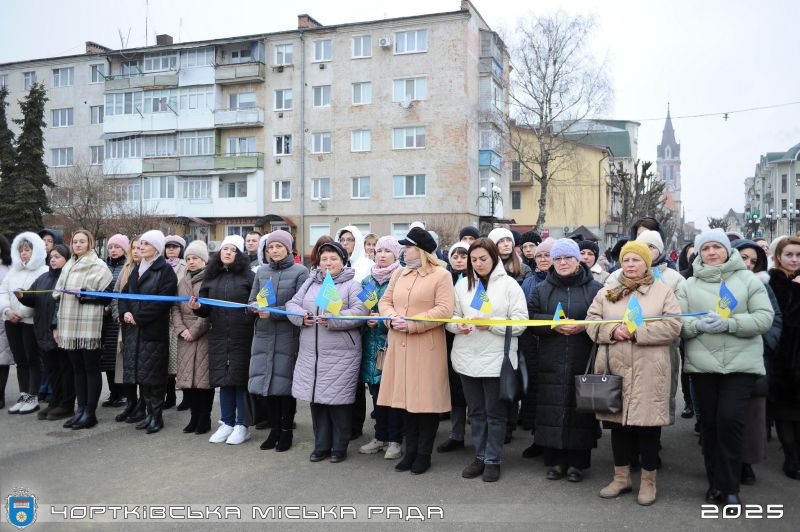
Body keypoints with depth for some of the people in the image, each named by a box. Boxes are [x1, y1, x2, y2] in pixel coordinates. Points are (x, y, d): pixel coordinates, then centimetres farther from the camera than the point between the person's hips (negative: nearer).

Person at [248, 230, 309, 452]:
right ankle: (275, 428, 22)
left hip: (288, 336, -4)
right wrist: (256, 306, -9)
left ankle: (286, 430, 16)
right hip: (263, 334, 4)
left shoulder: (300, 272, -3)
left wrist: (272, 312, -17)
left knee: (284, 382, 1)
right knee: (266, 382, 6)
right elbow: (251, 301, 13)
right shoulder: (262, 271, 12)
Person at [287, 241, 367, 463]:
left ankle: (339, 447, 17)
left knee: (338, 399, 0)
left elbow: (360, 311, -15)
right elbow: (292, 304, 14)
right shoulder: (310, 282, 14)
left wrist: (332, 320, -23)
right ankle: (321, 446, 25)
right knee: (316, 398, 11)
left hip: (340, 355, -5)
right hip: (311, 353, 5)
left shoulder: (352, 285, -3)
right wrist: (301, 316, -7)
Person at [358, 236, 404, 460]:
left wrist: (381, 322, -16)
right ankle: (380, 437, 22)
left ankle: (395, 441, 10)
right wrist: (367, 319, -3)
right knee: (376, 391, 11)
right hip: (372, 343, 5)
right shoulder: (368, 280, 13)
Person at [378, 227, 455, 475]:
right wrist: (392, 317, -6)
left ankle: (424, 454, 15)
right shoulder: (399, 273, 15)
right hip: (399, 345, 6)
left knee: (426, 399, 1)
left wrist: (412, 324, -18)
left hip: (427, 347, -6)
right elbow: (385, 302, 16)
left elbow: (444, 310, -14)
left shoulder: (441, 275, -5)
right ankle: (410, 450, 23)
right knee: (406, 397, 11)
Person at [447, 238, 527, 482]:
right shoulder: (463, 284, 7)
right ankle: (480, 457, 28)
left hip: (496, 359, -3)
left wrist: (490, 324, -20)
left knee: (495, 412, 7)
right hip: (467, 358, 4)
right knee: (476, 411, 14)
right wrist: (458, 325, -14)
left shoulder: (509, 284, -4)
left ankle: (493, 460, 21)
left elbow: (520, 323, -9)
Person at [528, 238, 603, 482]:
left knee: (580, 410, 2)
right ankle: (555, 461, 16)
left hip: (583, 363, -1)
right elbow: (530, 317, 3)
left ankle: (577, 462, 16)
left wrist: (584, 326, -14)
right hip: (551, 363, 2)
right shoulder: (542, 289, 10)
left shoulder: (594, 289, 4)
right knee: (551, 410, 3)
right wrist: (553, 324, -13)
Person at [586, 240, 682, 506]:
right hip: (614, 369, 3)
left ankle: (648, 480, 21)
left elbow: (673, 326, -8)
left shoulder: (663, 291, 2)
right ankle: (621, 476, 27)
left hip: (649, 372, -3)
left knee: (648, 424, 4)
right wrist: (612, 331, -14)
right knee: (618, 423, 12)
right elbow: (591, 323, 5)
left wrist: (636, 332, -17)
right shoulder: (607, 291, 10)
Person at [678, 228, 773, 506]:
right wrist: (699, 326, -18)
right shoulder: (688, 285, 9)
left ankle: (729, 487, 4)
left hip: (741, 363, -2)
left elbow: (764, 317, -5)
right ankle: (715, 482, 24)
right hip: (702, 364, 2)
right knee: (710, 423, 8)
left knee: (729, 420, -11)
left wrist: (728, 324, -18)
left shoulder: (748, 280, 4)